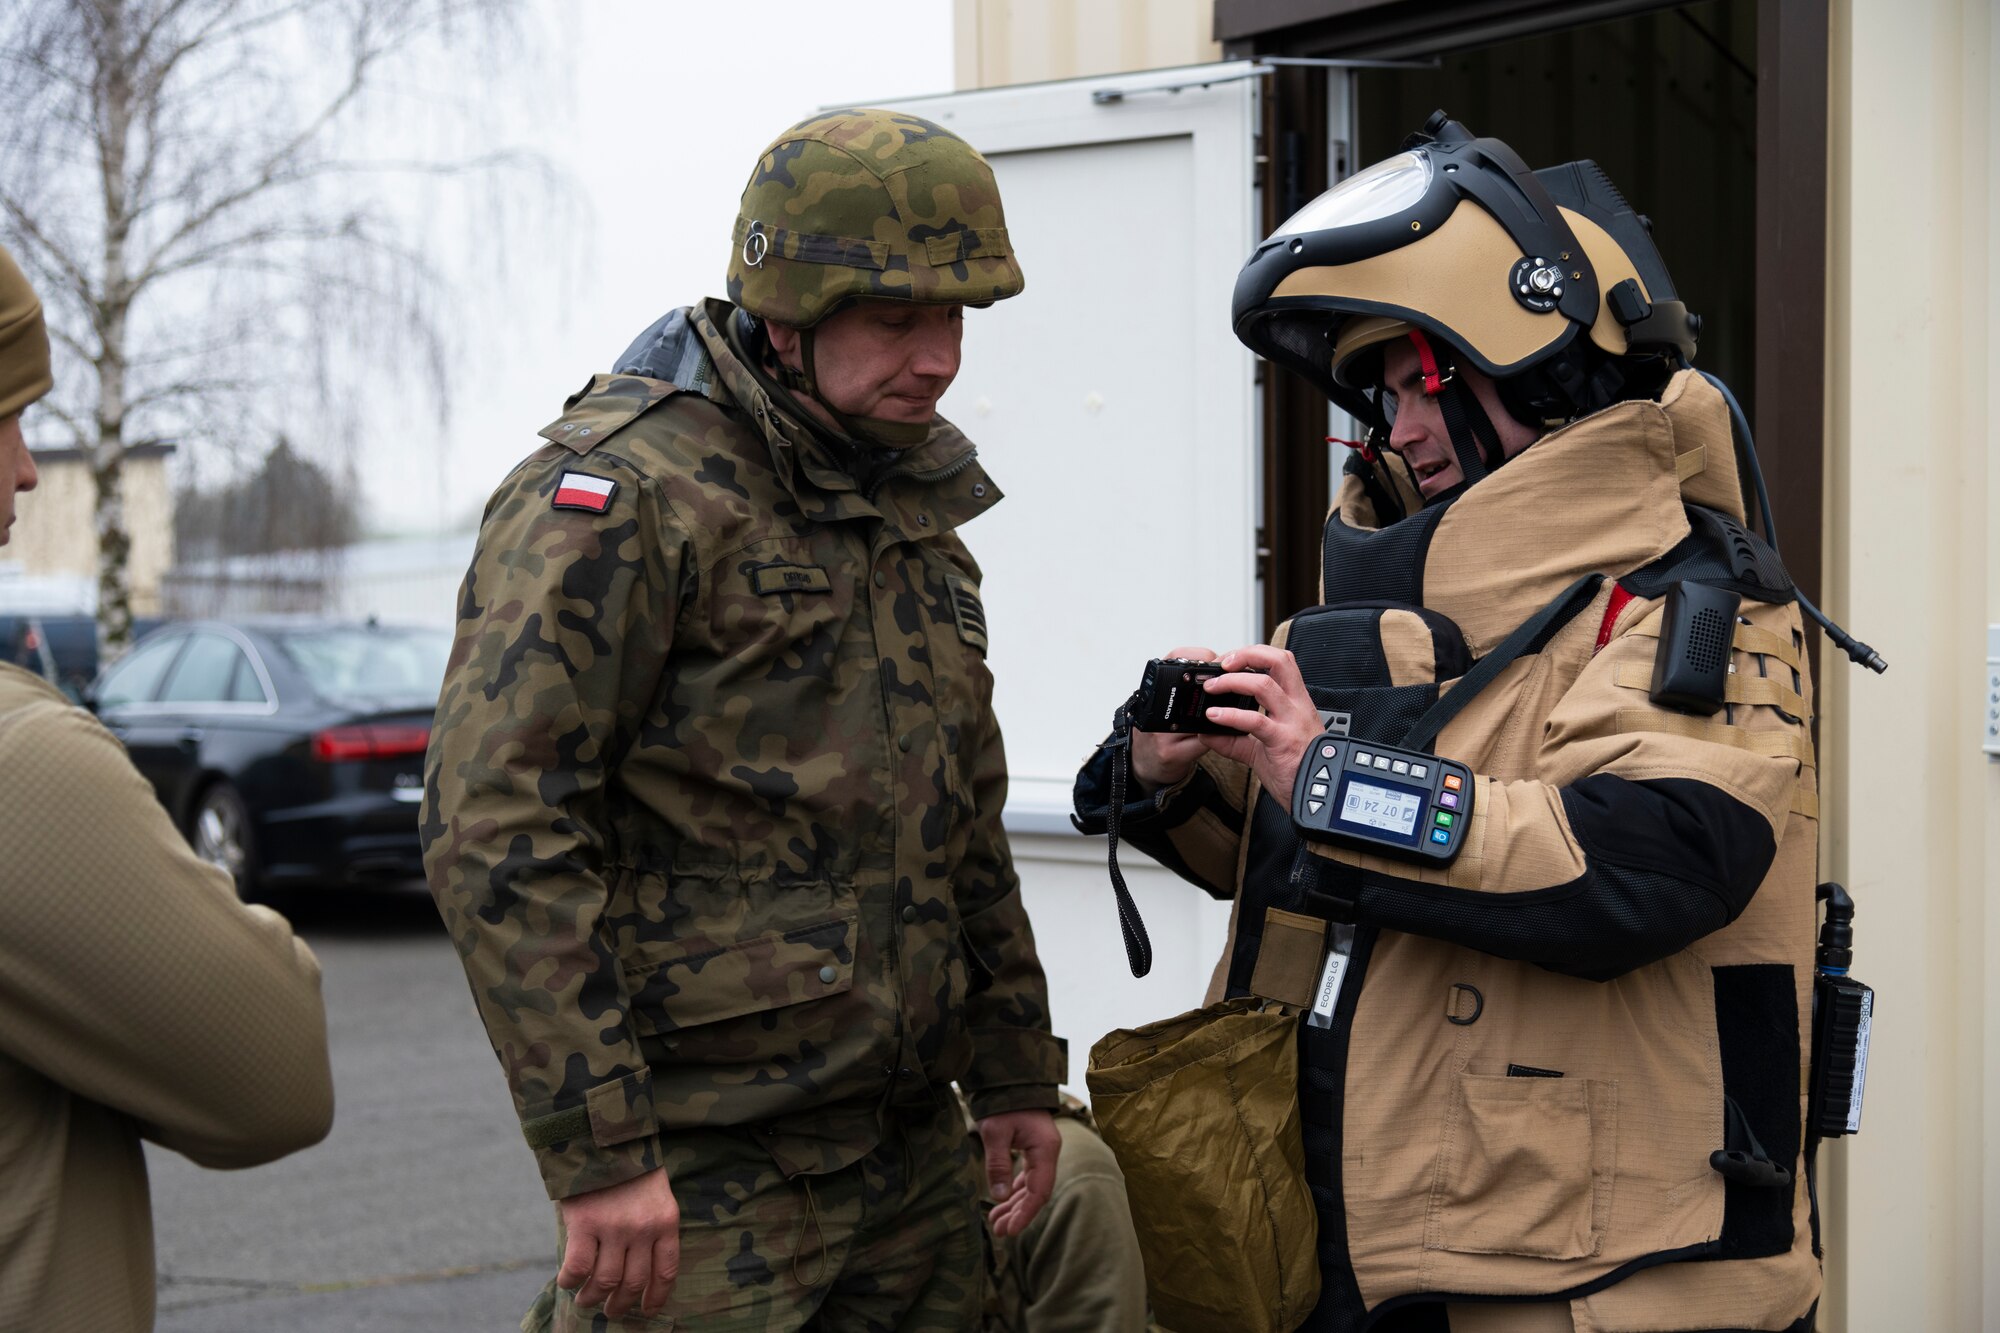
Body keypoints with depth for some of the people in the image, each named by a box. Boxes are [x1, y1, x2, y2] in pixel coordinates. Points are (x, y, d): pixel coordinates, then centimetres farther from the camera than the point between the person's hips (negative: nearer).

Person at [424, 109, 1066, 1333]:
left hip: (912, 1147, 8)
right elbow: (494, 825, -20)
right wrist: (595, 1149, -23)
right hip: (703, 1170, -8)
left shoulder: (912, 507, 15)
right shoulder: (624, 494, -13)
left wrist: (1014, 1069, 21)